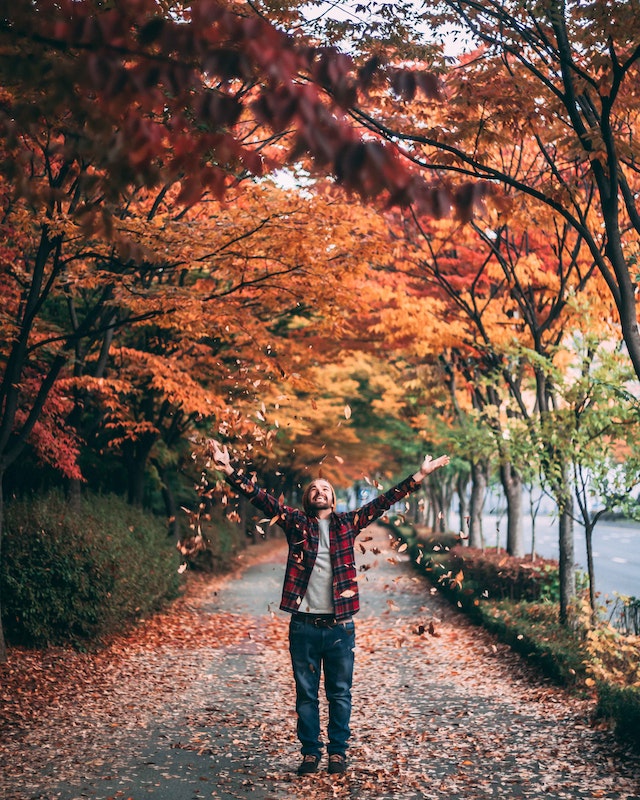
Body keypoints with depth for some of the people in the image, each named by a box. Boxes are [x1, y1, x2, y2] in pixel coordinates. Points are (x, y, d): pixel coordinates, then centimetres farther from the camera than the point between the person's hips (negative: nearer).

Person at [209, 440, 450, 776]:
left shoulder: (347, 523, 7)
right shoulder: (296, 522, 4)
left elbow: (383, 501, 4)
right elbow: (261, 497, -4)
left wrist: (419, 476, -3)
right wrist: (230, 471, -15)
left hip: (340, 626, 1)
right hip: (304, 625, -1)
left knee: (340, 694, 9)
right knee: (306, 694, 8)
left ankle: (338, 751, 20)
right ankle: (310, 752, 19)